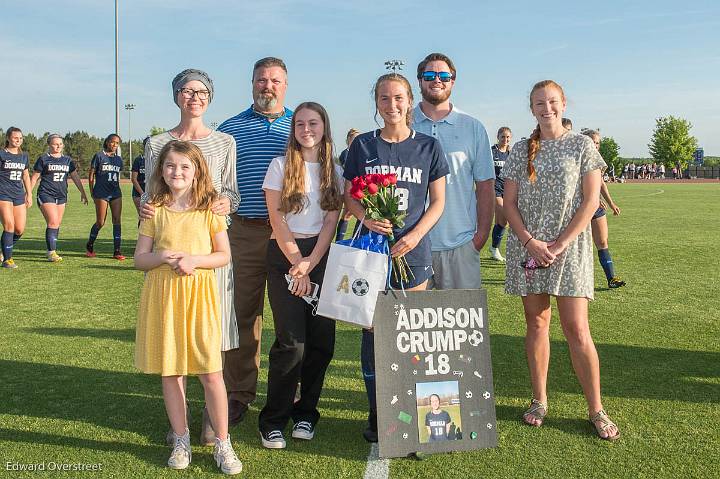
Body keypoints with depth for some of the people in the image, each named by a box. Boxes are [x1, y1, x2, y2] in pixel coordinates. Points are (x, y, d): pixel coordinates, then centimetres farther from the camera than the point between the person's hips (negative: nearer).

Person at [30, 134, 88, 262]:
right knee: (52, 222, -15)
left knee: (57, 224, 6)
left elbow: (75, 177, 18)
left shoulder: (67, 160, 13)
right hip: (46, 195, -5)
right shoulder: (43, 159, 0)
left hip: (61, 196, 5)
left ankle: (52, 251, 14)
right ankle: (51, 253, -14)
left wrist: (83, 193, 15)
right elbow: (34, 178, 4)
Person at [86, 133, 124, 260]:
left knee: (117, 221, -2)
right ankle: (89, 245, 24)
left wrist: (116, 189, 15)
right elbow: (91, 175, 0)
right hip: (101, 193, -4)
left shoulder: (118, 159, 12)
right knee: (100, 222, 0)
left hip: (116, 193, 4)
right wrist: (92, 192, -1)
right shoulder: (99, 156, -2)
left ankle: (117, 251, 1)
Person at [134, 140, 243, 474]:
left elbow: (224, 255, 2)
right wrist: (164, 257, -15)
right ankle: (181, 441, 23)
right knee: (170, 371, 8)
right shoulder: (155, 210, 5)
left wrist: (194, 260, -14)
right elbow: (139, 259, 5)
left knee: (211, 371, -4)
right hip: (162, 295, 2)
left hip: (199, 295, -2)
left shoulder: (209, 209, 2)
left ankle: (222, 444, 10)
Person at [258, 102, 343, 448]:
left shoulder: (334, 170, 9)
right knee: (291, 341, -11)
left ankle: (305, 413, 18)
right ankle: (273, 420, 3)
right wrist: (297, 263, -8)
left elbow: (331, 221, 2)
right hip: (285, 255, -3)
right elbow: (276, 219, -3)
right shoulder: (281, 165, 2)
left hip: (321, 255, 3)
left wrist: (310, 263, -10)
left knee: (322, 339, 0)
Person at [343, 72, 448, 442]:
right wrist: (365, 216, -14)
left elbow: (438, 202, 4)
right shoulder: (363, 145, 6)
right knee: (372, 331, 3)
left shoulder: (428, 146, 5)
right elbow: (348, 196, 7)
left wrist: (414, 235, -12)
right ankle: (376, 414, 16)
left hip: (411, 251, 0)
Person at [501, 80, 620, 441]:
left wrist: (560, 245, -12)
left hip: (569, 248, -2)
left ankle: (596, 410, 8)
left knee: (576, 329, -5)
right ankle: (539, 401, 19)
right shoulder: (521, 150, 8)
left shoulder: (581, 145, 2)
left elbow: (591, 201, -4)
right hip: (527, 246, 3)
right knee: (536, 323, 8)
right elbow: (509, 203, 4)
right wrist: (530, 242, -11)